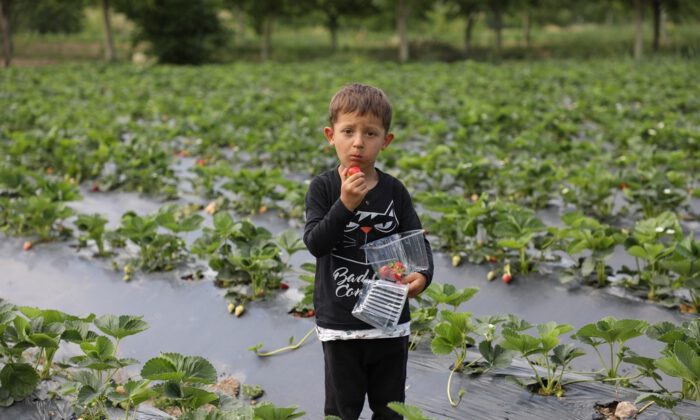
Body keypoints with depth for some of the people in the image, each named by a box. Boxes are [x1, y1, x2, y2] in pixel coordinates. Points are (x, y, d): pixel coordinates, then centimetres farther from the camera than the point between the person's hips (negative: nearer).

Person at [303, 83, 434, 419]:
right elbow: (314, 243, -16)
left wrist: (423, 275, -20)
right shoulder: (323, 188, -7)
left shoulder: (394, 190, -2)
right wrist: (345, 205, -27)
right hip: (339, 322, -2)